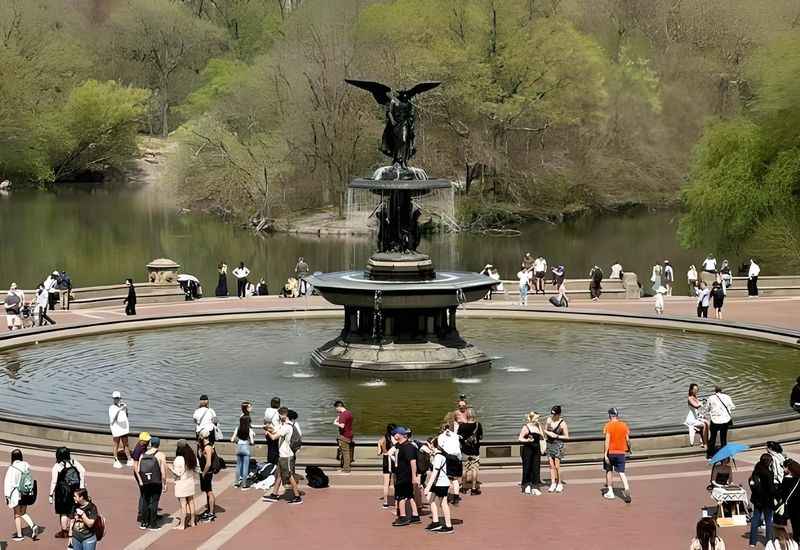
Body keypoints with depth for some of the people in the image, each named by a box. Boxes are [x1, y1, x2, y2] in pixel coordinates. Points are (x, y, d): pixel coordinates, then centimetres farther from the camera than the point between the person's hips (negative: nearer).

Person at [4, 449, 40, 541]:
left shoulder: (12, 468, -16)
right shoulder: (27, 466, 1)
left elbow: (8, 483, -14)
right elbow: (31, 480, 8)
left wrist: (7, 496, -8)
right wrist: (30, 491, 17)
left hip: (16, 494, -5)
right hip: (26, 494, 5)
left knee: (17, 514, 8)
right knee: (23, 513, 19)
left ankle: (19, 535, 15)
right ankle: (33, 526, -1)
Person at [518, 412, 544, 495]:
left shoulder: (537, 427, 9)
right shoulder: (526, 427, -8)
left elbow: (542, 437, 12)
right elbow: (520, 439, -9)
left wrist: (539, 427, 0)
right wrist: (527, 440, -25)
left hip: (536, 449, 5)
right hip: (527, 449, -5)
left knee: (536, 468, 1)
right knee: (527, 468, 2)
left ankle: (535, 487, 5)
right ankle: (526, 486, 16)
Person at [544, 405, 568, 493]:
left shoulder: (562, 424, -13)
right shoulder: (548, 420, 0)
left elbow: (567, 437, -8)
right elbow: (545, 430, 16)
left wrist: (556, 436, -17)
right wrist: (548, 433, -5)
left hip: (558, 445, -4)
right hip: (549, 444, 5)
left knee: (557, 466, -5)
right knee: (551, 465, 5)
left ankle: (559, 484, 7)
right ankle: (553, 484, 10)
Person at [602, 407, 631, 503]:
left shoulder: (608, 425, -9)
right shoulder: (624, 425, 2)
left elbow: (607, 440, -16)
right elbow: (628, 439, 5)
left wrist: (605, 454, -16)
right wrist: (629, 449, 24)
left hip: (610, 452, -2)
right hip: (621, 452, 2)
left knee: (609, 470, 18)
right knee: (622, 473, 1)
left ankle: (610, 491, 23)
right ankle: (626, 489, -22)